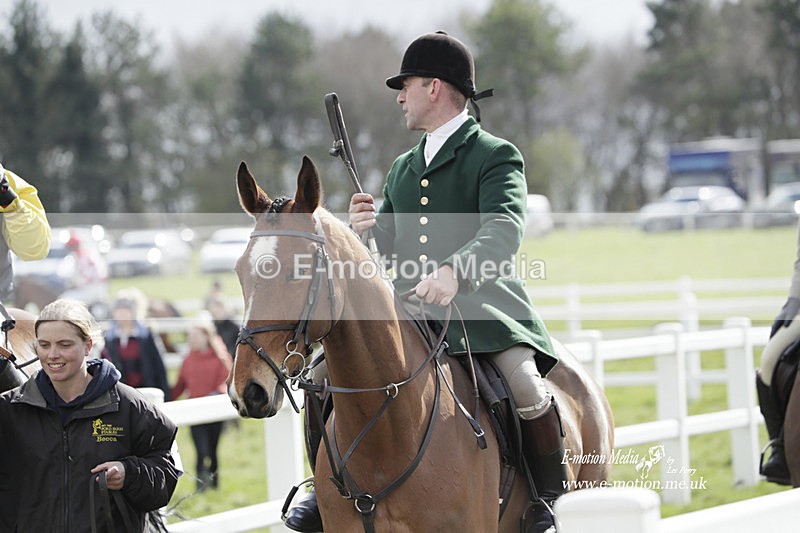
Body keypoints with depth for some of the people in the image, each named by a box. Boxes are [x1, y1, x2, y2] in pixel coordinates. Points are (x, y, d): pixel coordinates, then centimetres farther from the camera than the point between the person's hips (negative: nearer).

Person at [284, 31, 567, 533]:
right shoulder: (403, 168, 20)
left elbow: (504, 229, -21)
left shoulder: (496, 156, -4)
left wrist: (456, 271, -40)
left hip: (483, 306, -6)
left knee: (526, 389, -28)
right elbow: (390, 245, 26)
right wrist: (371, 226, 1)